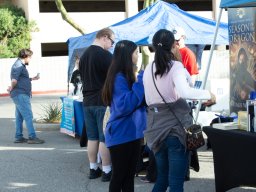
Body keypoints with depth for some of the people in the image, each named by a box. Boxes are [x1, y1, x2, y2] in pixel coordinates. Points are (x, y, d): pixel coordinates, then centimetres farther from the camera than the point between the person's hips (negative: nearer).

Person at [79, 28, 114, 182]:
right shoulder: (106, 55, -14)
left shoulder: (84, 56, 11)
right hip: (103, 102, -7)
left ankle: (93, 169, 18)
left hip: (88, 101, 7)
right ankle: (107, 171, 1)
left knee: (92, 137, 13)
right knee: (105, 138, -3)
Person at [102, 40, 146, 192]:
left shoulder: (129, 76, 11)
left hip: (132, 133, 9)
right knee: (119, 175, 1)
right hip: (121, 135, -9)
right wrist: (140, 83, -24)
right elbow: (124, 106, -27)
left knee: (130, 175, 12)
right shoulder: (119, 78, -17)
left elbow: (138, 101, 23)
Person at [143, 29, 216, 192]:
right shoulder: (176, 66, -11)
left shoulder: (148, 69, 7)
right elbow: (184, 92, -28)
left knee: (162, 178, 20)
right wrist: (209, 94, -17)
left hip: (156, 127, 6)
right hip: (176, 127, -6)